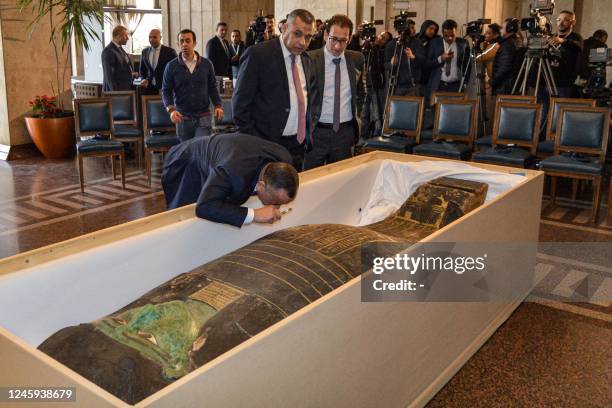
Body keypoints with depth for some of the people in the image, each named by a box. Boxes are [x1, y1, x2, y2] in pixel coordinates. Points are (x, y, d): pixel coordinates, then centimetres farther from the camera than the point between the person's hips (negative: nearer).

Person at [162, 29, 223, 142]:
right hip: (183, 117, 0)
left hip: (203, 116, 0)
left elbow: (212, 87, 11)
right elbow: (166, 91, 2)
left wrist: (218, 105, -4)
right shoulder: (171, 66, 0)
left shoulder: (206, 64, 4)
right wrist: (171, 109, -14)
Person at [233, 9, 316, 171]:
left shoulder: (306, 59, 9)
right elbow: (240, 103, -12)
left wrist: (307, 135, 13)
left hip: (298, 144, 6)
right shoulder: (257, 54, -12)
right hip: (267, 144, -6)